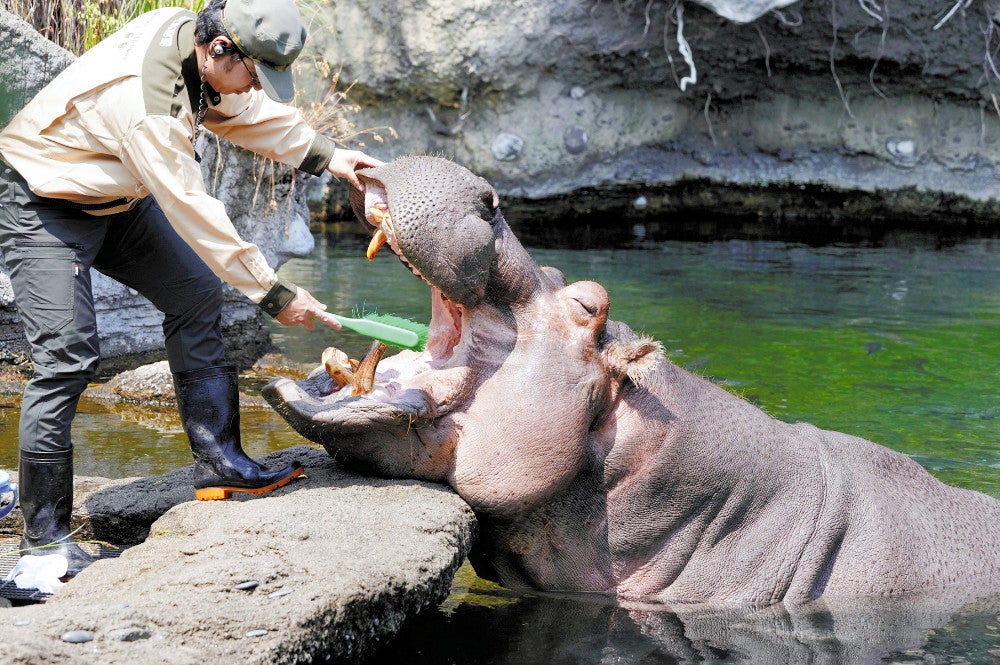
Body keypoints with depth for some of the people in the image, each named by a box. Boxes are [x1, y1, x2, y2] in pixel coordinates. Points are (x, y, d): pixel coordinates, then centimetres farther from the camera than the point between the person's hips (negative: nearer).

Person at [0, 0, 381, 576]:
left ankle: (219, 463, 9)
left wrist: (325, 155, 5)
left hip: (119, 197, 10)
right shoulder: (142, 95, -36)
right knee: (69, 356, -15)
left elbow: (245, 111, 12)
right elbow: (192, 211, -31)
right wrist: (273, 294, -25)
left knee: (196, 296, 4)